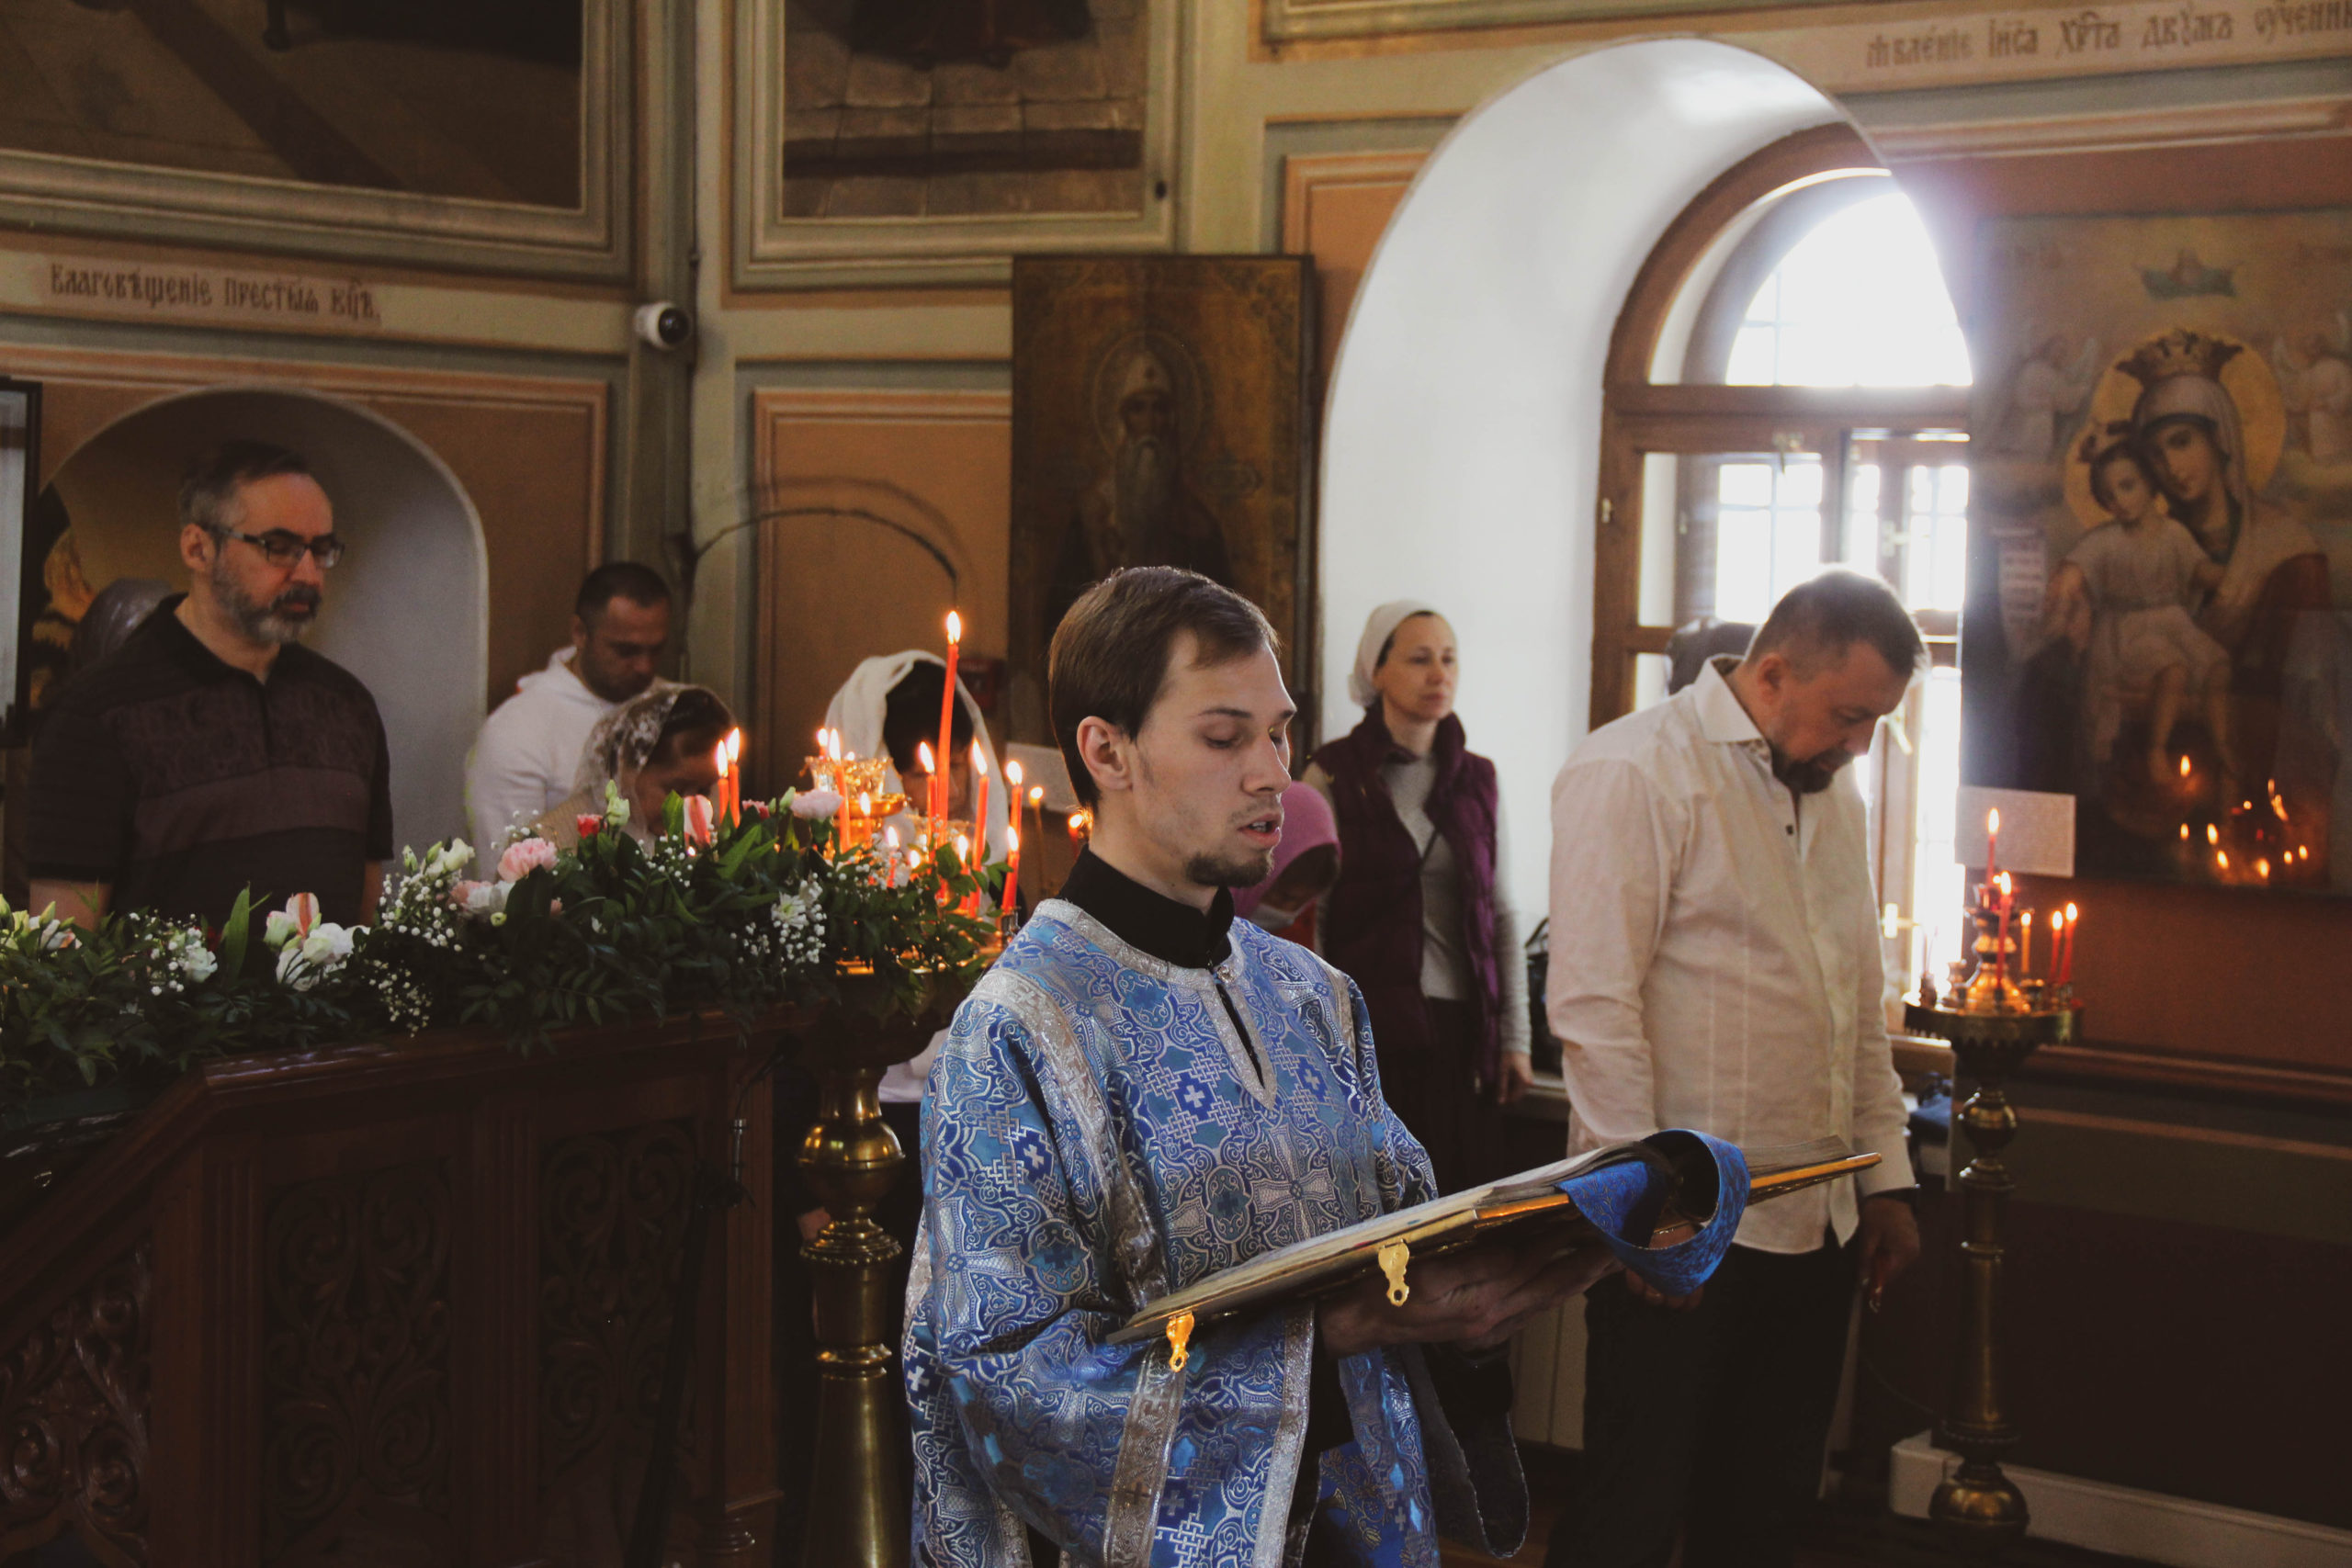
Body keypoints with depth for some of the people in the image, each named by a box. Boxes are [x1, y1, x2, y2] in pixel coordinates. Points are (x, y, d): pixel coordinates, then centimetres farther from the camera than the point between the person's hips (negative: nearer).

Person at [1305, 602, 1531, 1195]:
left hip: (1461, 1030, 3)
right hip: (1371, 1028, -3)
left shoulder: (1477, 780, 11)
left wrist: (1515, 1038, 9)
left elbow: (1503, 916, 13)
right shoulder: (1334, 776, -1)